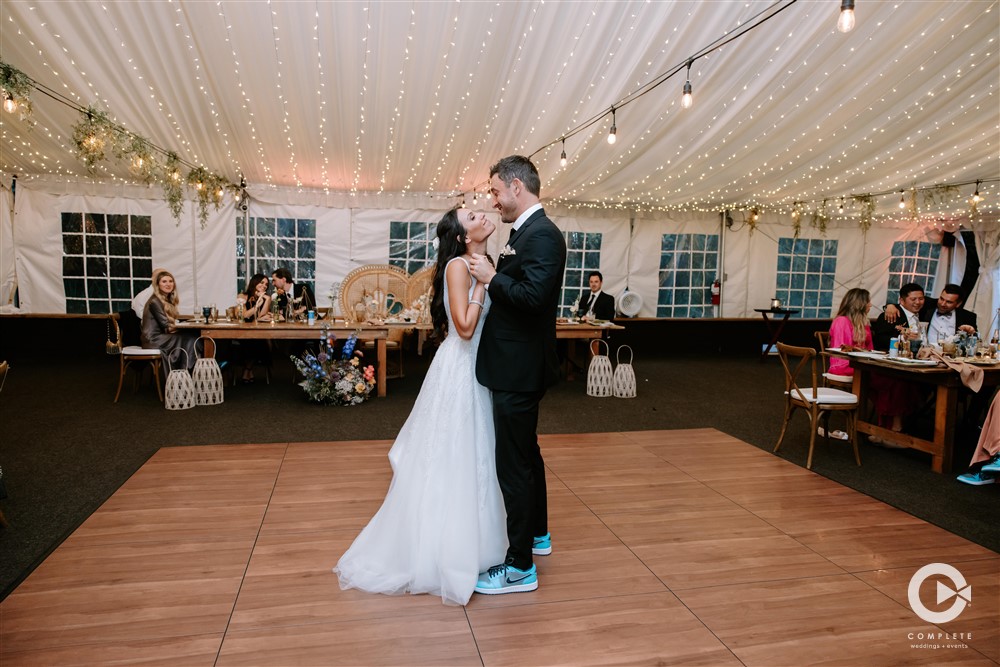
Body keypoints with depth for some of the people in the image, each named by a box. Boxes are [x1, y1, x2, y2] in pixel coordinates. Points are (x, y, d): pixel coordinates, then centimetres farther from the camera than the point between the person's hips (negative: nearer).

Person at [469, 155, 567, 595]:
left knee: (514, 463, -2)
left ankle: (520, 567, 12)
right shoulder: (526, 232, 13)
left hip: (520, 370, -11)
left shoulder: (542, 235, -17)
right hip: (518, 366, 11)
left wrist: (491, 278, -18)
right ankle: (536, 534, 41)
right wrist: (490, 276, 4)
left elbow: (533, 296, -29)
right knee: (526, 452, 22)